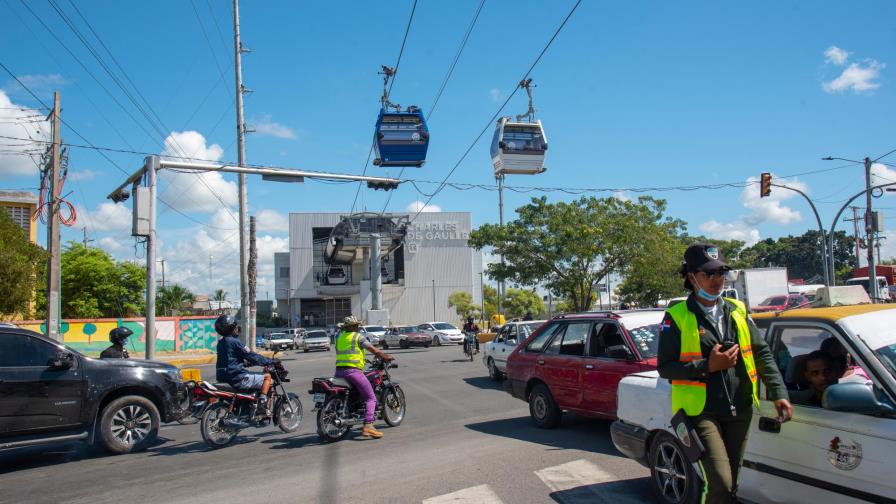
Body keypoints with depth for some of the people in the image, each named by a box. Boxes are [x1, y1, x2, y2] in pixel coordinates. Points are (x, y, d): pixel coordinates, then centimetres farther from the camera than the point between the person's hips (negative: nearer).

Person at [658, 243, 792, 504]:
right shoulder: (677, 317, -6)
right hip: (701, 412, -5)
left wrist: (779, 393, 2)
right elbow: (664, 367, -8)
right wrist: (708, 366, -17)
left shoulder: (737, 311, 11)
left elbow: (762, 353, 12)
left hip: (740, 411, 6)